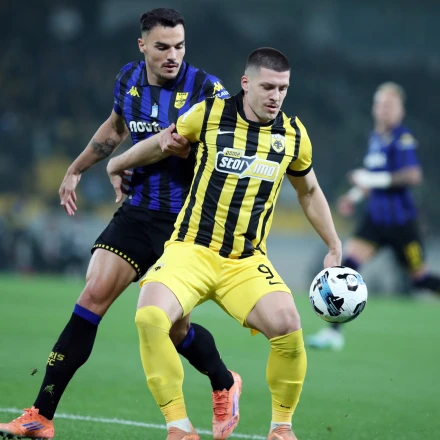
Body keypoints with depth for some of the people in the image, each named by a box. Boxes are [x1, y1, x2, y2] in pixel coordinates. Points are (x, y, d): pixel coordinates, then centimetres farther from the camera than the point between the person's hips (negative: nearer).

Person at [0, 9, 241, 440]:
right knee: (93, 296, -9)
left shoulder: (206, 89, -12)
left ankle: (225, 385, 32)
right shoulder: (129, 79, 3)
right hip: (137, 212, 4)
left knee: (174, 328, -1)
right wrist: (75, 170, 31)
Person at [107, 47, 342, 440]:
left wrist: (335, 247, 22)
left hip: (248, 262, 1)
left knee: (288, 326, -25)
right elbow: (162, 142, 16)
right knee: (150, 318, -30)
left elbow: (309, 192, 21)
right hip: (191, 249, -1)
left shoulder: (293, 135, 3)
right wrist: (119, 165, 28)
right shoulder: (209, 114, -4)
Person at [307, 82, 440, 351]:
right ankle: (334, 332, -9)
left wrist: (371, 180, -24)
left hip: (400, 221, -7)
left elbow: (413, 175, -26)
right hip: (376, 216, 7)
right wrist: (355, 195, 13)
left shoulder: (403, 139, -15)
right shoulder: (376, 137, 9)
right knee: (349, 262, -8)